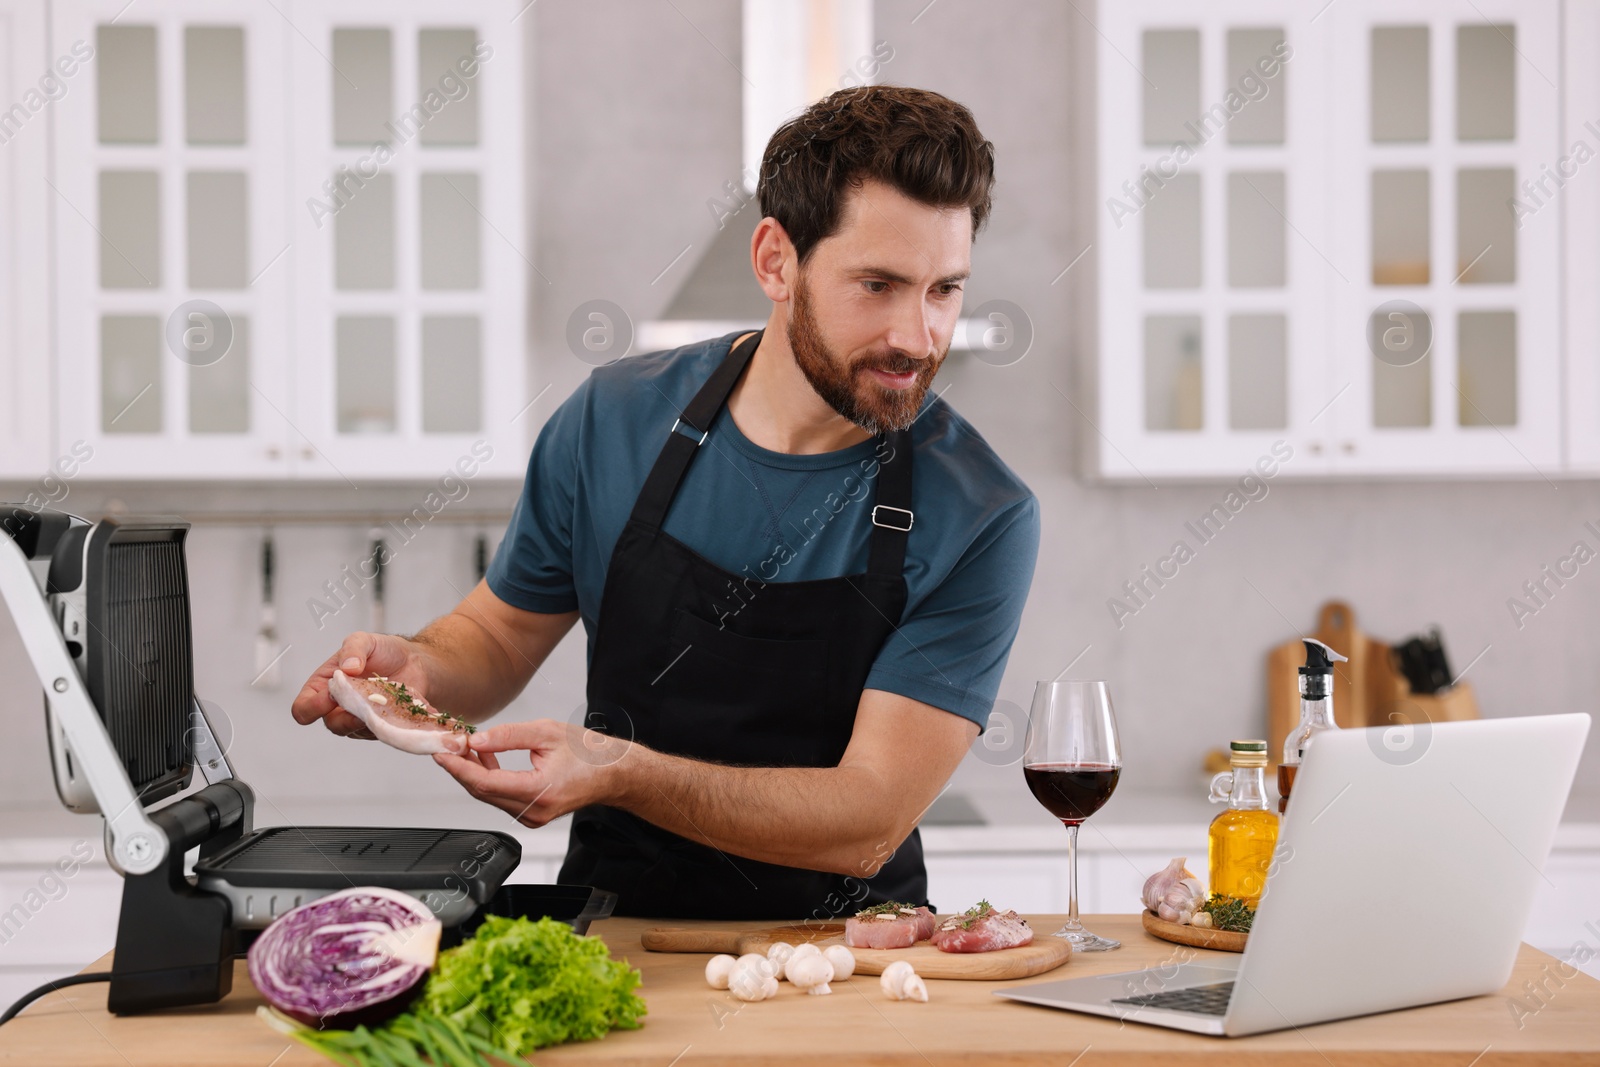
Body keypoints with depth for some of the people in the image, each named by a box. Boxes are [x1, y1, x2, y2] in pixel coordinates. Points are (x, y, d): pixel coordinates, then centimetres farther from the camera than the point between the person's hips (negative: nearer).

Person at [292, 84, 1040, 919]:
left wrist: (618, 773, -31)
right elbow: (499, 635, 12)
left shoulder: (981, 521, -13)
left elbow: (867, 823, -18)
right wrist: (413, 668, -11)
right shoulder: (614, 421, -3)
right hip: (613, 920, 1)